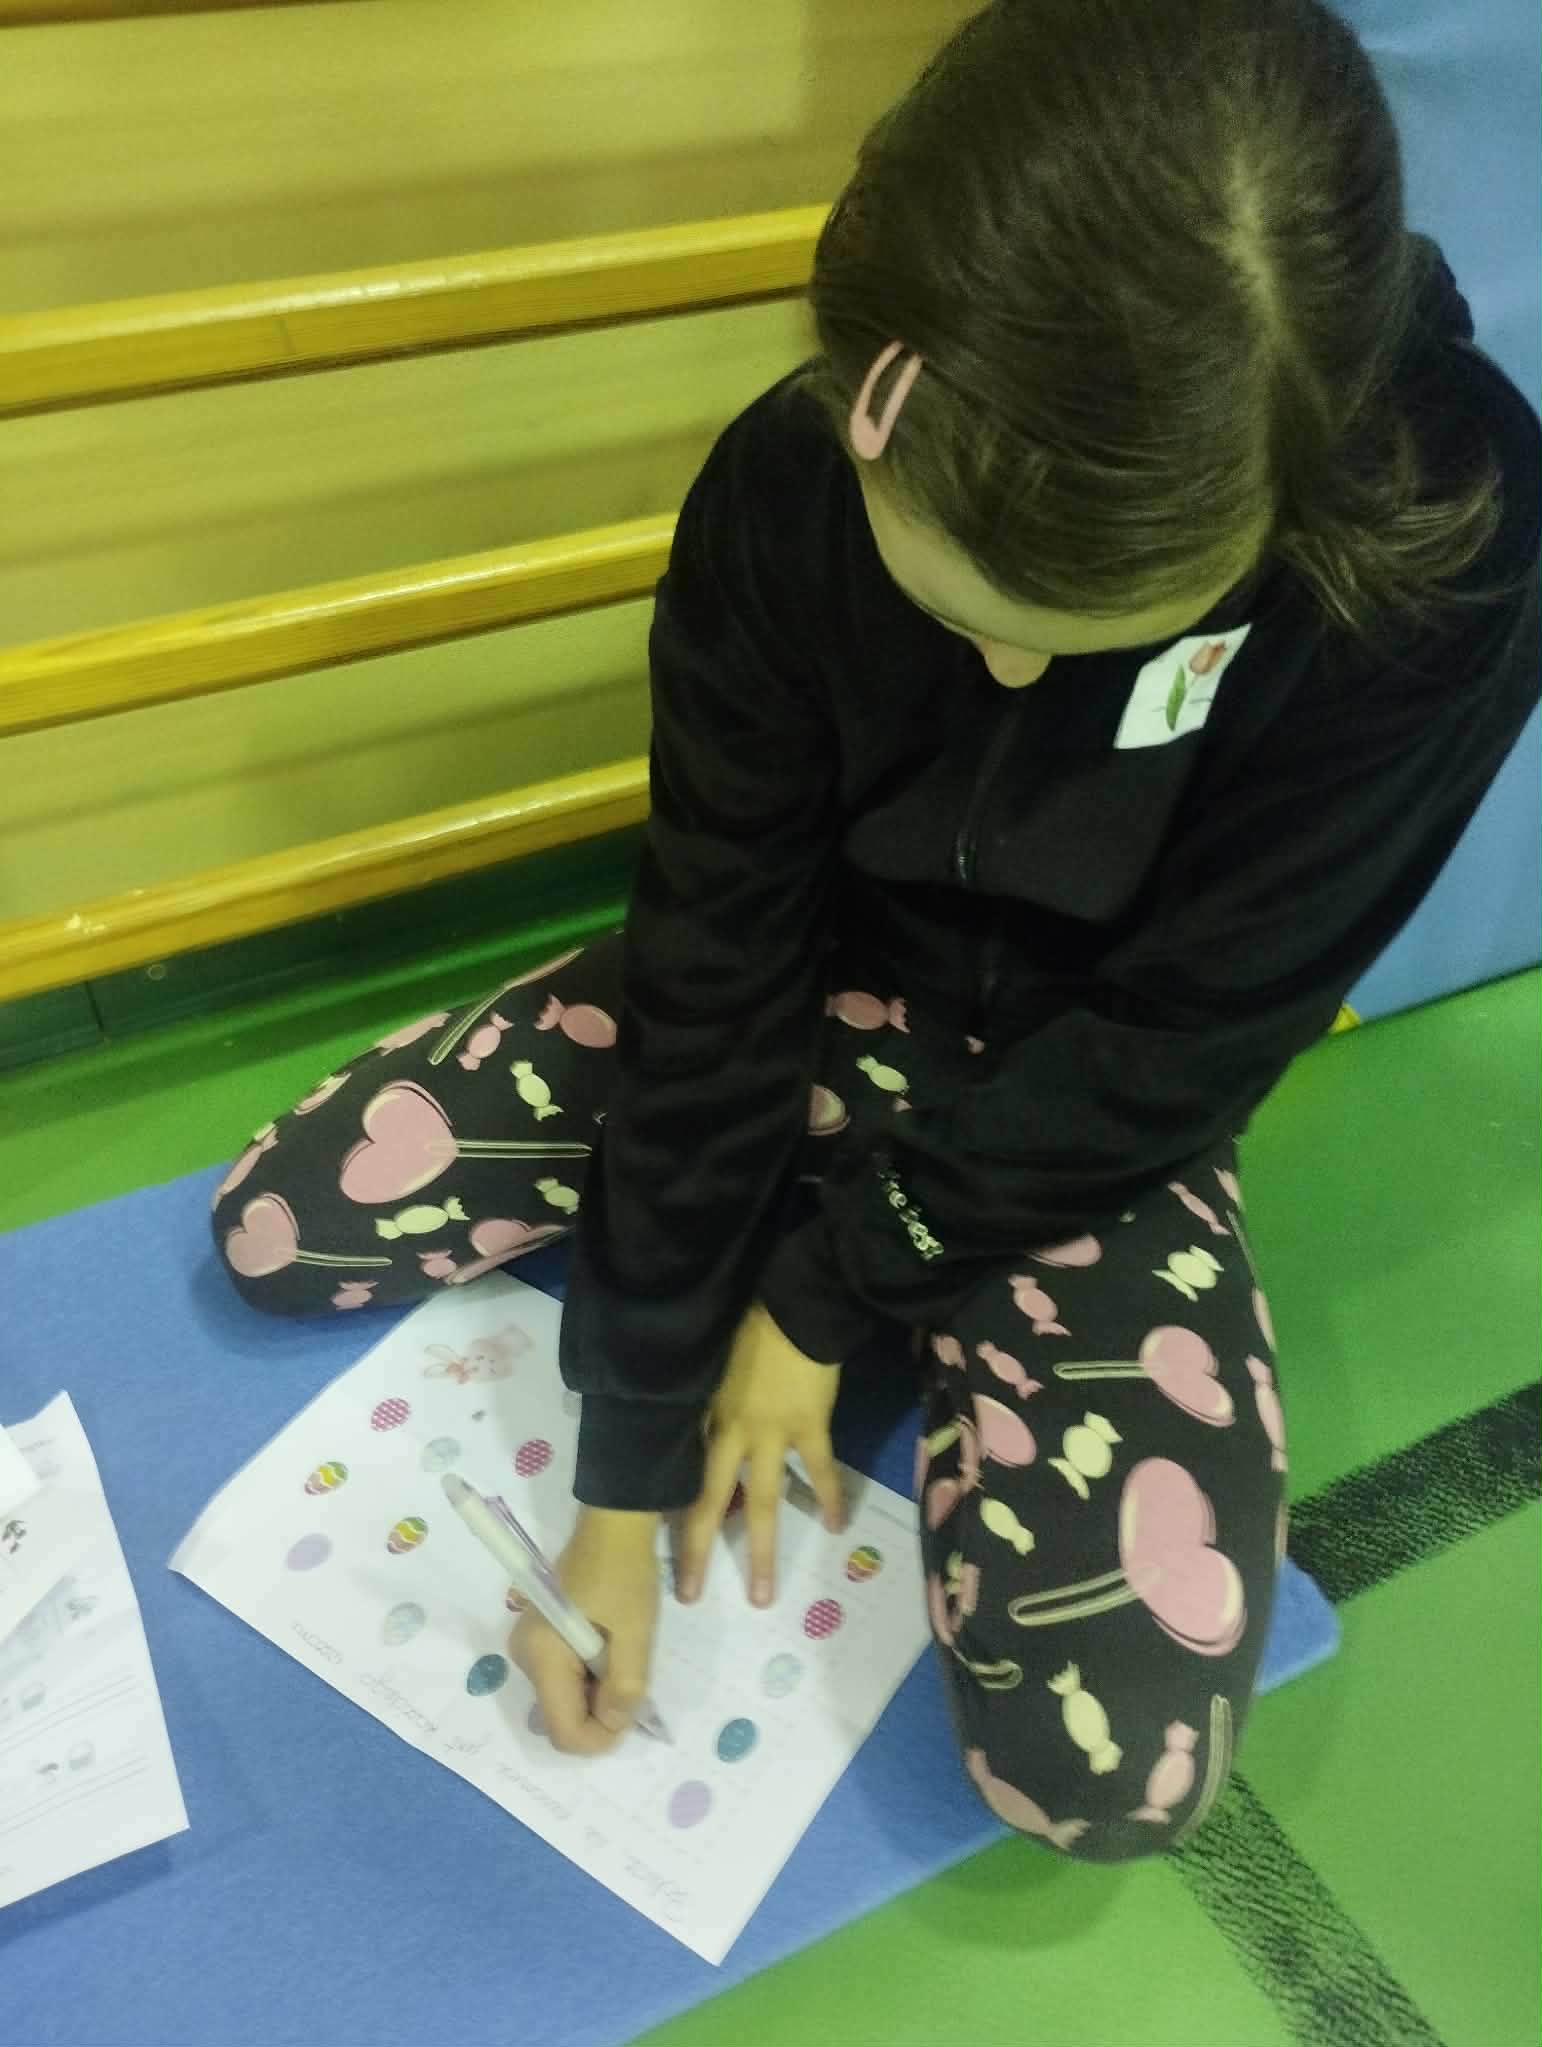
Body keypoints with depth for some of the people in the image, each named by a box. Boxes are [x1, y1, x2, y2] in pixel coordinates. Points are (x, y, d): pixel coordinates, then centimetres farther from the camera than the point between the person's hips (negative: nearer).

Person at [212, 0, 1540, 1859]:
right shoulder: (785, 493, -22)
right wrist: (629, 1466, -14)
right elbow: (719, 961, -18)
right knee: (279, 1230, -4)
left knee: (1114, 1758, -16)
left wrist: (831, 1292, -14)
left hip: (1089, 1099, -1)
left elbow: (1178, 1040, -20)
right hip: (821, 988, 2)